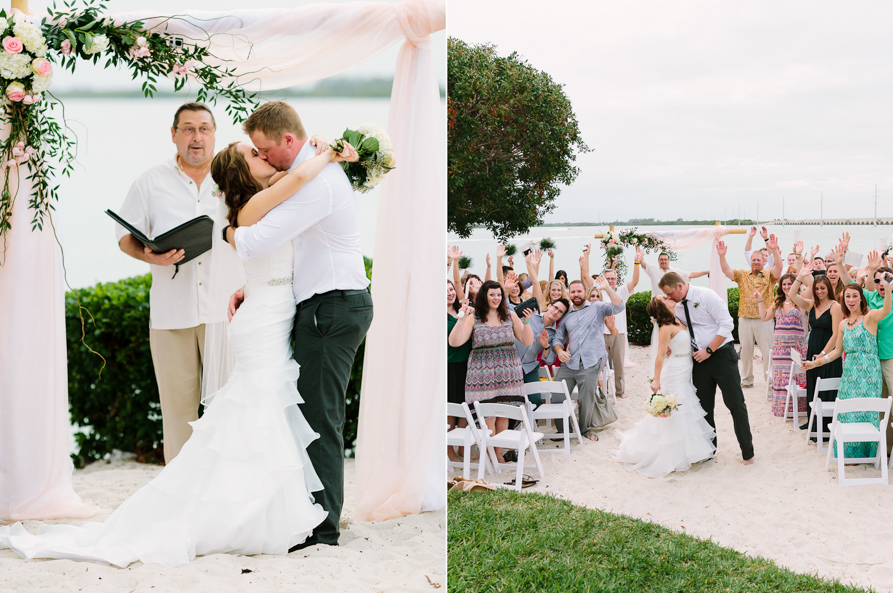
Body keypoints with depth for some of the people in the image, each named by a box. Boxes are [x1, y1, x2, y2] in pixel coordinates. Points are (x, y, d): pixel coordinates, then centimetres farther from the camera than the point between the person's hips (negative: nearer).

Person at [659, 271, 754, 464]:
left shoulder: (706, 296, -13)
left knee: (735, 403, -4)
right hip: (699, 359, 7)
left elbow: (726, 324, -17)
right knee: (703, 406, 9)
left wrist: (708, 351, -18)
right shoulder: (678, 307, 8)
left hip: (721, 355, -7)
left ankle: (747, 453, 4)